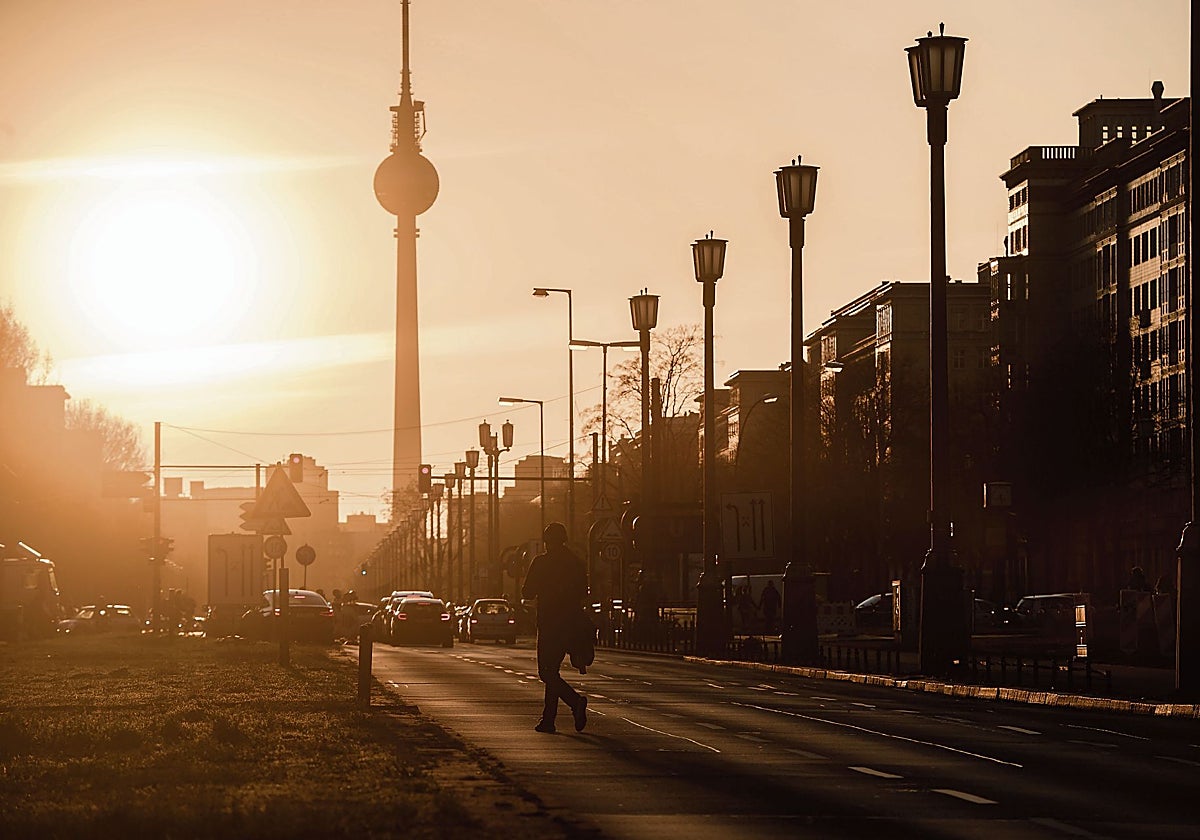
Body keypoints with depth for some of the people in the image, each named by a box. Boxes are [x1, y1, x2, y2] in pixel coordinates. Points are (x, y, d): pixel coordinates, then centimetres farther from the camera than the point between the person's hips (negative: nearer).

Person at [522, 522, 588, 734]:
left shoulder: (541, 562, -9)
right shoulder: (576, 562, 7)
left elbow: (528, 592, -7)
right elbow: (584, 593, 12)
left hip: (549, 623, -6)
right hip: (571, 624, 6)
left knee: (547, 672, -3)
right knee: (552, 670, 15)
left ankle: (576, 701, -24)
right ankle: (548, 719, 15)